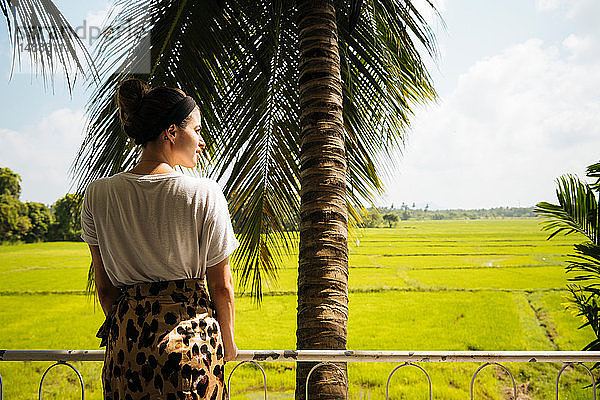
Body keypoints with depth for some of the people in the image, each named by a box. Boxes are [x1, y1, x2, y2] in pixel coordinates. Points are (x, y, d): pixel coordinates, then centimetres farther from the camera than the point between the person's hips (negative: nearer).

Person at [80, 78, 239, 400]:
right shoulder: (206, 195, -12)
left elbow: (104, 287, 4)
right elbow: (221, 285, -6)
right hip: (191, 336, -3)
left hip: (127, 337, 3)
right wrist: (227, 342, 10)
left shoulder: (98, 195, -3)